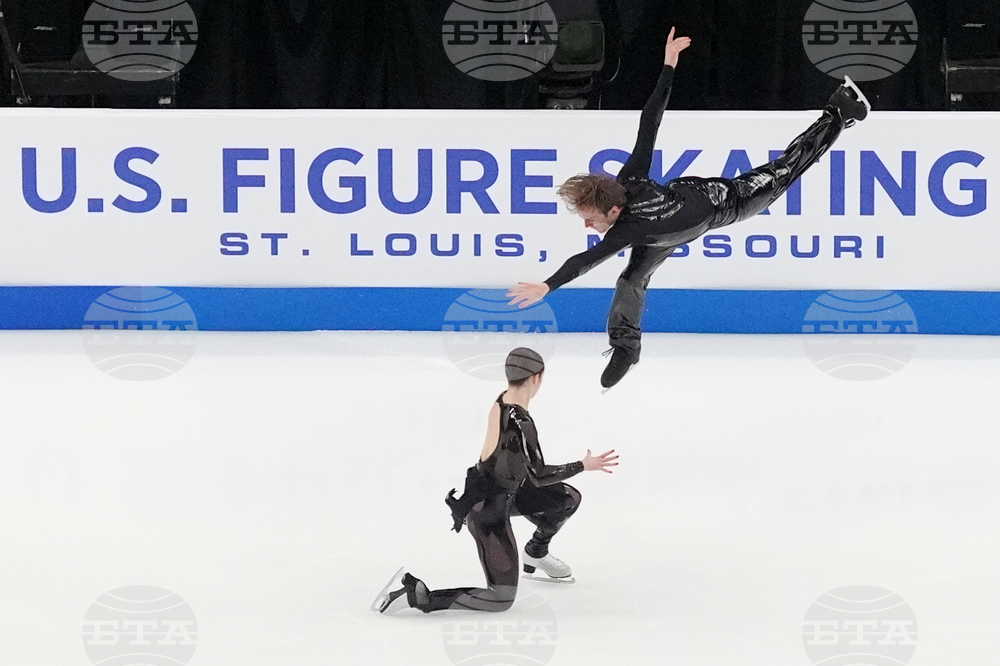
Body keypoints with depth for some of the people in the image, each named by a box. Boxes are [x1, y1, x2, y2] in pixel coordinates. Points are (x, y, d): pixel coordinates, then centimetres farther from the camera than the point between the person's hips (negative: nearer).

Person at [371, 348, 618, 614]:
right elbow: (538, 477, -24)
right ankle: (415, 594, -9)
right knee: (501, 598, -8)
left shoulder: (503, 401, -4)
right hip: (488, 511, -10)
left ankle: (536, 552, 40)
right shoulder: (518, 423, -31)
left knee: (569, 498, 17)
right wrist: (583, 466, -14)